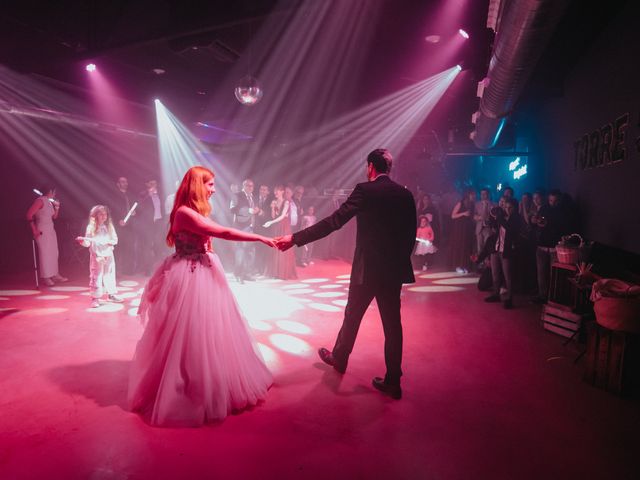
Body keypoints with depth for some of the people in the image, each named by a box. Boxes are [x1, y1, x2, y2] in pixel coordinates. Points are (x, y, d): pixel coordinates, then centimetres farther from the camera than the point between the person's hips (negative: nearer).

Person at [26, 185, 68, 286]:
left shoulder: (50, 202, 11)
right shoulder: (40, 200, -12)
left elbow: (54, 217, 17)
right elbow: (29, 214, -17)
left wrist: (57, 207, 5)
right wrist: (34, 229, -17)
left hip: (51, 230, 8)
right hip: (42, 230, -8)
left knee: (53, 252, 12)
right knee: (44, 253, -4)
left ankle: (55, 275, 21)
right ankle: (46, 277, 2)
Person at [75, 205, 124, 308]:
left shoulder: (109, 226, 3)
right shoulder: (91, 228, -6)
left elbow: (115, 239, 7)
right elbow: (88, 243, -6)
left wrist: (110, 242, -13)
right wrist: (83, 241, -26)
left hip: (108, 255, 4)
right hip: (97, 256, -4)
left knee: (110, 275, 13)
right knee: (96, 277, -1)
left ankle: (112, 294, 25)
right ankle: (95, 298, 6)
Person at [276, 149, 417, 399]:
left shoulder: (365, 190, -11)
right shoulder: (406, 194, 5)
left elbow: (333, 221, -19)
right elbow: (411, 234, 8)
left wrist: (295, 238, -17)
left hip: (367, 268, -4)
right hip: (395, 269, 4)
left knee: (352, 316, 16)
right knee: (392, 324, 9)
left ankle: (339, 358, 38)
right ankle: (392, 381, 16)